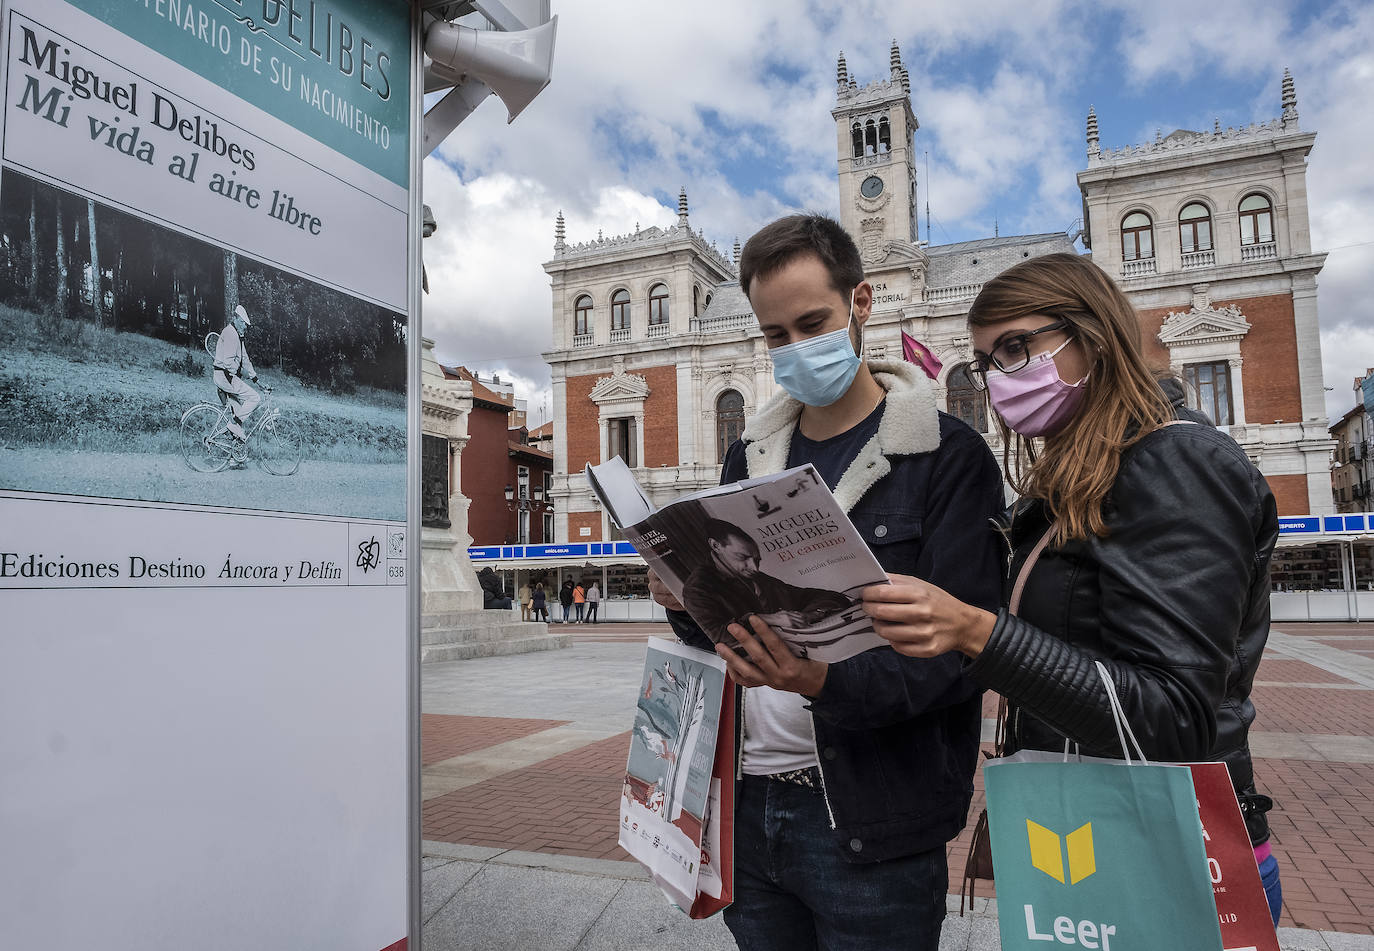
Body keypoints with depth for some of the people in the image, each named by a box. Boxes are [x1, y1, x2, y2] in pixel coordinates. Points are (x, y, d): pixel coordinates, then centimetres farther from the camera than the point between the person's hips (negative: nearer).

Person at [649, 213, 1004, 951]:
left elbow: (959, 651, -13)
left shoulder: (948, 458, -8)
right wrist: (686, 604, -8)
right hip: (748, 803, 5)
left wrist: (828, 683, -29)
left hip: (872, 824, -4)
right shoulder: (750, 456, 8)